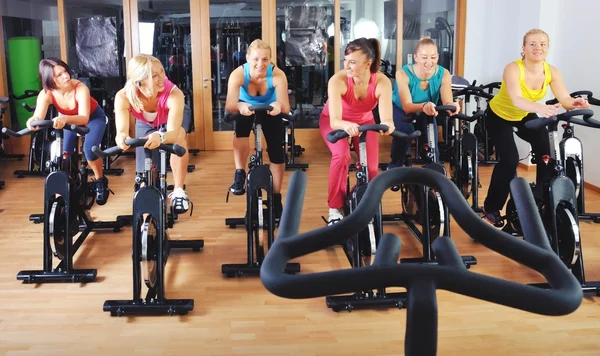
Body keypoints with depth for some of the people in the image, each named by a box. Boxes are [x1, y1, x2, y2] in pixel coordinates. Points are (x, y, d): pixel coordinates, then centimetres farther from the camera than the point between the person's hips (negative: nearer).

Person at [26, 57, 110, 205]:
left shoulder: (80, 88, -39)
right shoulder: (46, 94, -29)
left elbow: (84, 118, -49)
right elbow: (38, 116, -42)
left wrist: (65, 119, -69)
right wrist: (32, 121, -67)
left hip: (93, 117, -4)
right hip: (69, 119, 4)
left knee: (89, 149, -25)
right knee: (64, 152, -12)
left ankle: (100, 181, 1)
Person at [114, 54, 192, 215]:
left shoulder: (174, 94, -45)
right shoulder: (123, 97, -39)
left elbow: (173, 133, -53)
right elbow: (121, 131, -50)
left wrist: (160, 137, -76)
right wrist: (121, 138, -74)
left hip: (174, 115, -1)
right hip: (145, 123, 2)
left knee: (179, 136, -36)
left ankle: (178, 191, -21)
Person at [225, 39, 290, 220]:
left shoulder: (278, 75, -33)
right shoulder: (238, 74, -33)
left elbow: (286, 107, -42)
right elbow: (229, 105, -44)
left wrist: (279, 105, -64)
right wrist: (239, 106, -66)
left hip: (270, 111, 1)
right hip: (247, 108, 0)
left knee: (277, 152, -9)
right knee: (241, 129, -34)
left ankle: (276, 197, 9)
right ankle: (239, 174, -17)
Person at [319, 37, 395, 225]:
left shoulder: (382, 82, -31)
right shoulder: (338, 80, -35)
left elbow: (386, 118, -39)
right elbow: (334, 120, -42)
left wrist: (387, 125, -63)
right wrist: (347, 126, -65)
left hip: (364, 121, 2)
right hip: (333, 122, -2)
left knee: (371, 167, -12)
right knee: (342, 156, -30)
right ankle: (335, 209, -14)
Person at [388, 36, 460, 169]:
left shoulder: (444, 74, -24)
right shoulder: (403, 74, -33)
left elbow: (447, 101, -35)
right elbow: (407, 106, -40)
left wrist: (451, 105, -61)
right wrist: (424, 106, -63)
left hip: (427, 113, 3)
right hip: (401, 110, -3)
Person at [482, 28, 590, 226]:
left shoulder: (551, 72, -17)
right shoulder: (513, 69, -32)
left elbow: (564, 98, -27)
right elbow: (516, 100, -48)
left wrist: (574, 103, -50)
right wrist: (540, 108, -66)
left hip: (525, 116, 5)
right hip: (499, 116, -5)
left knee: (547, 152, -12)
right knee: (509, 160, -18)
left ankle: (542, 199, 7)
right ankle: (491, 209, -2)